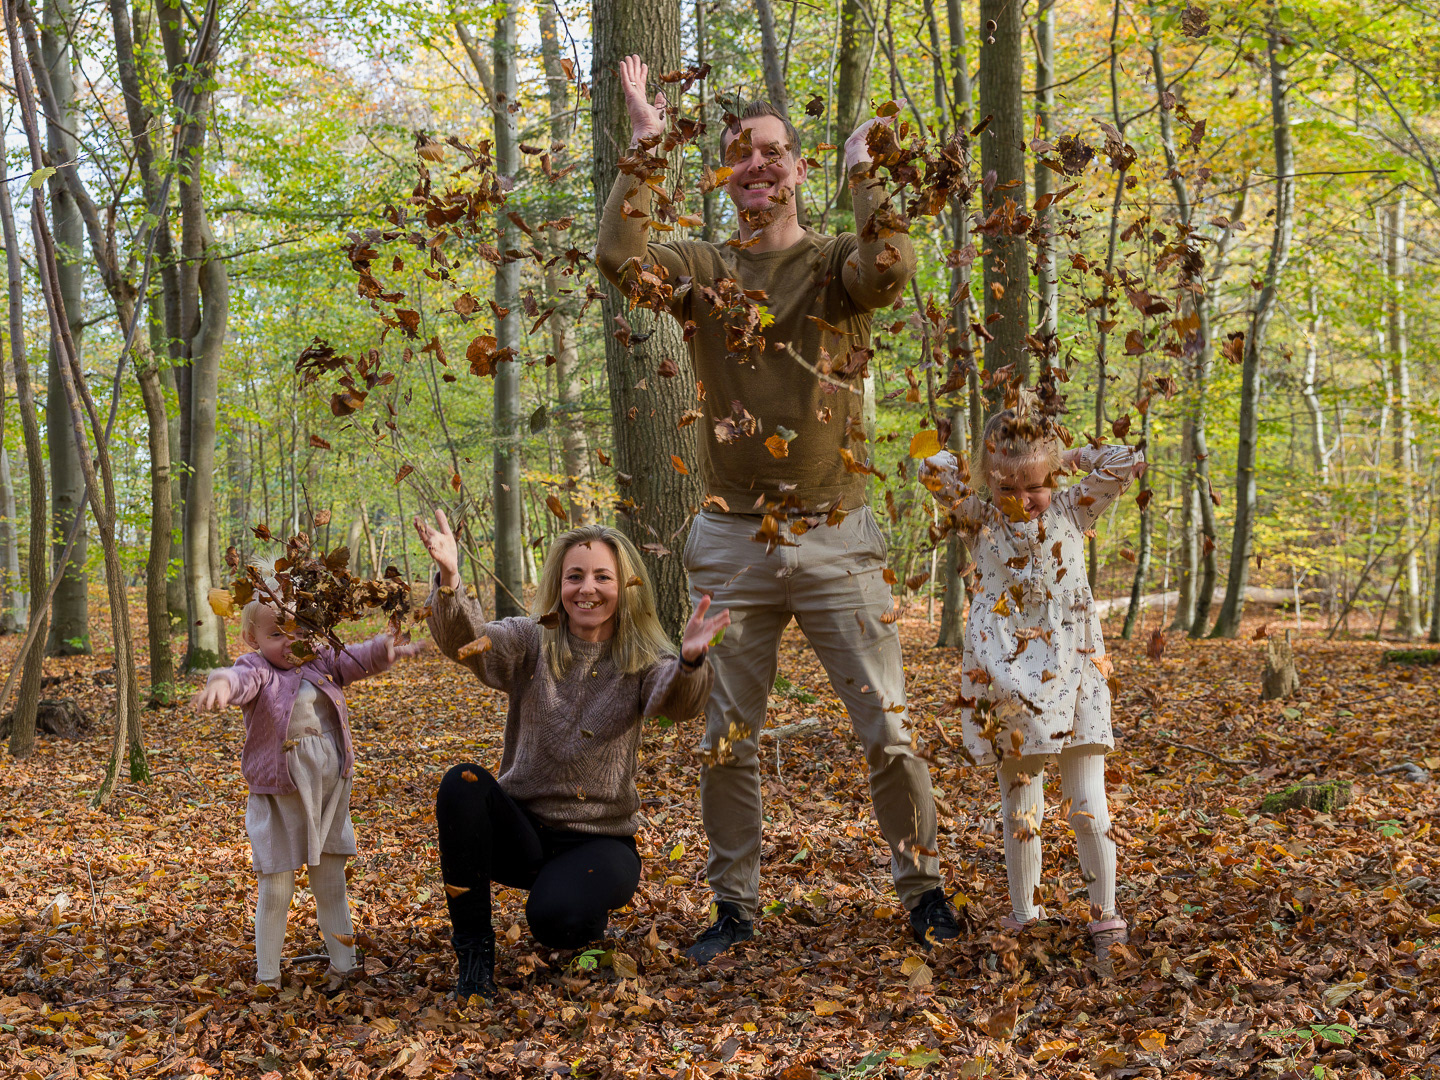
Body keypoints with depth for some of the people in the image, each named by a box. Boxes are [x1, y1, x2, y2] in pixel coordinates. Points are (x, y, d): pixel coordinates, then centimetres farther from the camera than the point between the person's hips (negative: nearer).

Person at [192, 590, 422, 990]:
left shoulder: (321, 663, 6)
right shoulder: (259, 671, -12)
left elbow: (356, 659, -3)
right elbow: (243, 679, -34)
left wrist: (385, 649, -27)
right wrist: (223, 683, -59)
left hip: (329, 797, 5)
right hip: (278, 800, -5)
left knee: (331, 886, 15)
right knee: (276, 890, 3)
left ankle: (344, 965, 27)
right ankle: (267, 976, 16)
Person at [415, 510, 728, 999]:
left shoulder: (643, 661, -4)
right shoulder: (531, 643, -2)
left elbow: (676, 702, -27)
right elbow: (464, 641, -22)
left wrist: (689, 662, -52)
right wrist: (450, 582, -44)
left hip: (598, 840, -1)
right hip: (520, 830, 2)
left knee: (556, 918, -31)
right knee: (464, 783, -28)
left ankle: (590, 918, 9)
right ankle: (473, 944, -13)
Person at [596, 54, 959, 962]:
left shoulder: (837, 264, 2)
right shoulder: (704, 270, 6)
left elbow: (892, 267, -23)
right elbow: (620, 257, -14)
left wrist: (866, 169, -11)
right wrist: (644, 145, -10)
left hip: (836, 538, -1)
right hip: (733, 541, 2)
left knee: (889, 730, 2)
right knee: (727, 740, 9)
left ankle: (923, 888, 19)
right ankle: (736, 905, 23)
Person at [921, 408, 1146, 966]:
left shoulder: (1071, 511, 6)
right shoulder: (979, 522, 3)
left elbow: (1129, 462, -1)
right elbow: (933, 467, -10)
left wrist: (1071, 456, 5)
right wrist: (984, 463, 3)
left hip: (1073, 678, 0)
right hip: (1007, 684, 0)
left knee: (1088, 808, 0)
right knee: (1019, 809, 8)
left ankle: (1105, 917, 11)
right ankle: (1022, 915, 20)